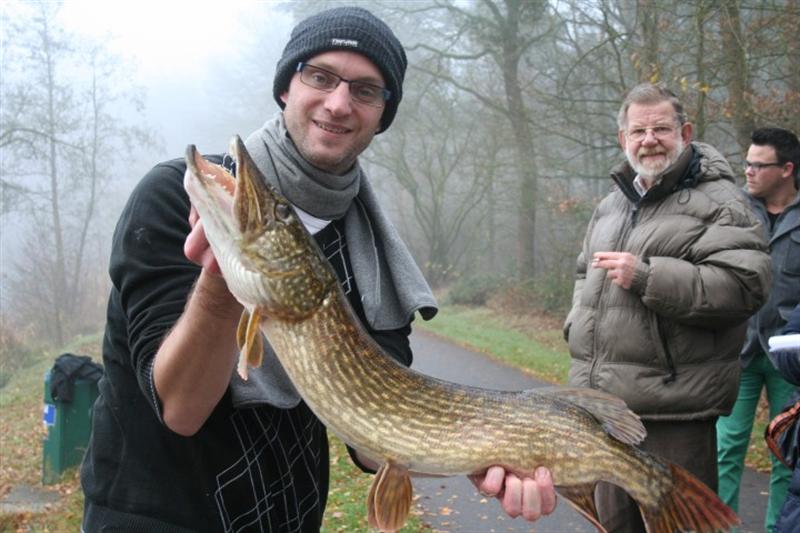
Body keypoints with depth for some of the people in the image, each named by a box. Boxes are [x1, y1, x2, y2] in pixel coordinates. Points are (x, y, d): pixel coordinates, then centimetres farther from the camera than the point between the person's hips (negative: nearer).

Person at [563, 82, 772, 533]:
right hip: (604, 400, 8)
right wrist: (580, 321, 12)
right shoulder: (611, 205, 17)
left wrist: (646, 276, -22)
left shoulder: (718, 201, -7)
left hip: (675, 411, -7)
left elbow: (745, 284, -21)